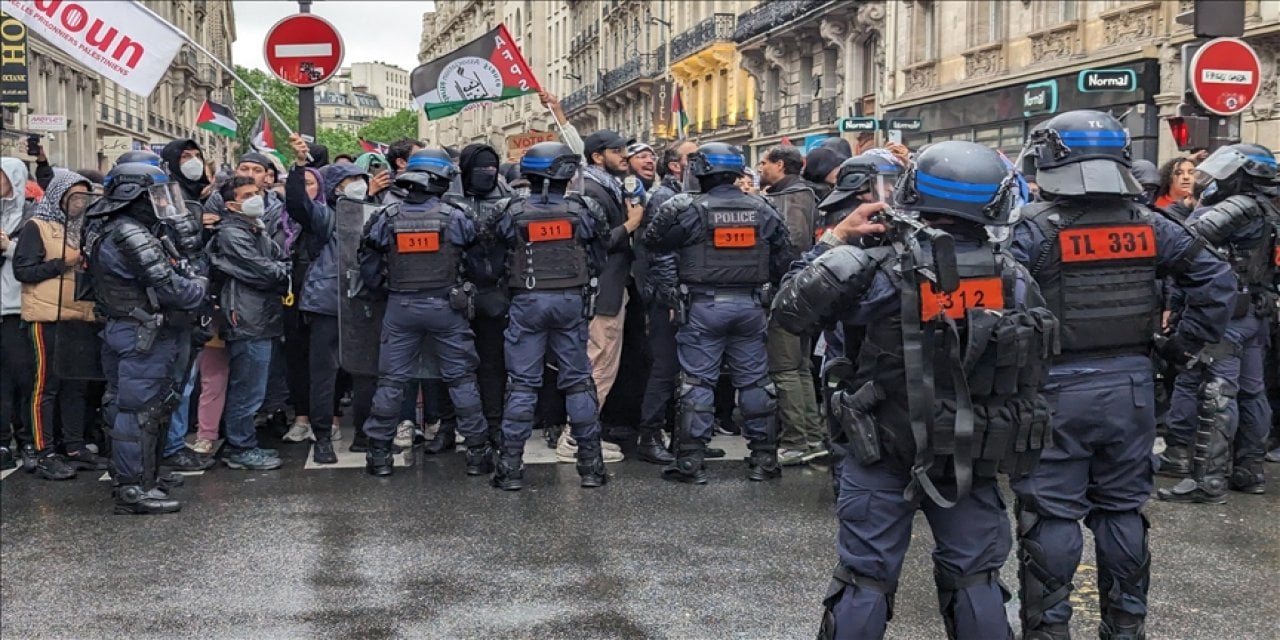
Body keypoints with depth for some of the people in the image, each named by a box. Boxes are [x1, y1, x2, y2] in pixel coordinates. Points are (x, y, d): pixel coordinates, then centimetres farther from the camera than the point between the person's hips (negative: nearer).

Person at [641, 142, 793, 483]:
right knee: (754, 380, 10)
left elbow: (652, 241, -2)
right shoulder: (763, 210, 3)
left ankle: (691, 461, 3)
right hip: (750, 305, 3)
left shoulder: (687, 209, -10)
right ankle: (764, 458, 14)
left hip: (703, 305, -3)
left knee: (697, 382, 2)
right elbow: (783, 258, 7)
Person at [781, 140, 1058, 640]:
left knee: (866, 577, 7)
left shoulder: (879, 270, -14)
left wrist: (834, 241, 0)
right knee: (975, 576, 15)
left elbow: (790, 310, -7)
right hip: (973, 457, 3)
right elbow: (1037, 367, 5)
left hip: (884, 451, -2)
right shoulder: (1014, 279, -3)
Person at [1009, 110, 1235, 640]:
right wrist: (1184, 347, 7)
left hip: (1058, 388, -4)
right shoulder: (1148, 225, 2)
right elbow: (1217, 280, 3)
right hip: (1130, 385, 4)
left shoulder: (1036, 230, -11)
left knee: (1051, 515, 4)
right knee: (1123, 510, 15)